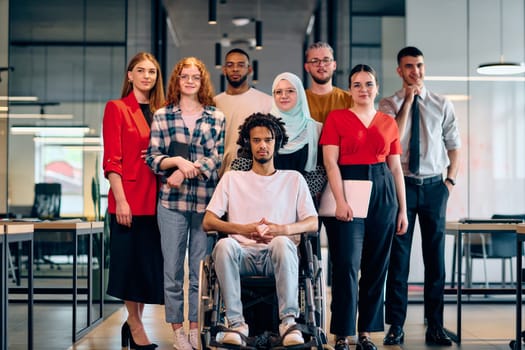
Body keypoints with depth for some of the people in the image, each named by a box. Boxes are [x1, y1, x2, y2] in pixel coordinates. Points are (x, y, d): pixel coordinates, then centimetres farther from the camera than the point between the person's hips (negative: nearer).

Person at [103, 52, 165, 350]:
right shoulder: (117, 108, -2)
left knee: (151, 260, 8)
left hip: (155, 198, 6)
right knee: (131, 258, 1)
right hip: (129, 198, -5)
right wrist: (120, 200, -15)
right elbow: (111, 159, -8)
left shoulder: (160, 112, 14)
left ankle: (134, 321, 22)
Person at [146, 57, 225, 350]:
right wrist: (178, 161, -14)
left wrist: (186, 173, -13)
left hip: (206, 201, 0)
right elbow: (153, 158, 3)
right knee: (173, 269, 3)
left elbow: (217, 158, -1)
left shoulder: (217, 118, 8)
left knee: (201, 269, 6)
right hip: (172, 202, 0)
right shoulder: (162, 116, 7)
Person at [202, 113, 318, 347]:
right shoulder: (232, 178, 20)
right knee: (224, 245, -34)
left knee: (282, 242, -36)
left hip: (277, 256, -1)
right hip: (243, 254, 1)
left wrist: (283, 229, -14)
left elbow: (313, 223, 8)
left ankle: (288, 321, -32)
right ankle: (236, 323, -31)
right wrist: (243, 229, -11)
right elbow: (208, 222, 8)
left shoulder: (294, 179, 20)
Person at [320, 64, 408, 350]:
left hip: (383, 196, 4)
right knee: (347, 265, -8)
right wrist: (340, 201, -17)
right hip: (348, 191, -4)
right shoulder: (337, 118, 2)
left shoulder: (388, 123, 13)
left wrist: (402, 209, 9)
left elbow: (396, 168, 13)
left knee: (376, 267, 6)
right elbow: (330, 162, -6)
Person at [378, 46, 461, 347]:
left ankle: (435, 326, 13)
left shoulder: (442, 105, 7)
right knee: (398, 257, 1)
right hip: (401, 185, -2)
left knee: (435, 257, 5)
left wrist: (451, 181, 1)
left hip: (434, 186, 2)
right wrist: (408, 100, -13)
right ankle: (396, 326, 9)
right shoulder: (389, 105, 1)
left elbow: (454, 146, 12)